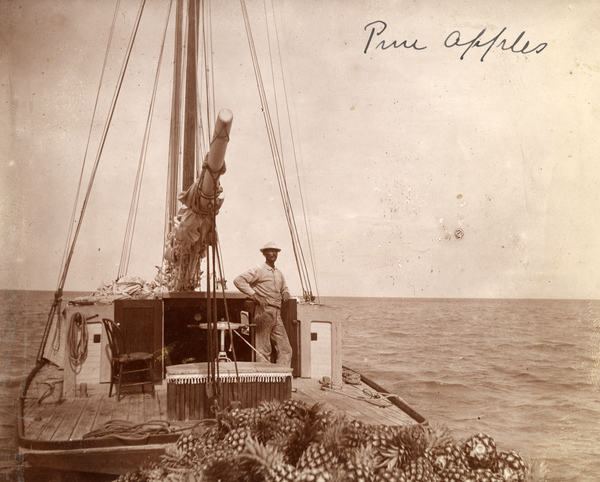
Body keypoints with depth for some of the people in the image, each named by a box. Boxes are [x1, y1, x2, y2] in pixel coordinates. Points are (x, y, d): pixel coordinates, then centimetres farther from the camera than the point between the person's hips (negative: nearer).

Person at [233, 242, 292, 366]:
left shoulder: (279, 274, 20)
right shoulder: (258, 271, -1)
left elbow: (284, 289, 36)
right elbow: (238, 280, -10)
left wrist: (286, 294, 12)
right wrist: (254, 294, -16)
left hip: (277, 314, 7)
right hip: (264, 312, -7)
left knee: (285, 349, 2)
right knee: (263, 351, -4)